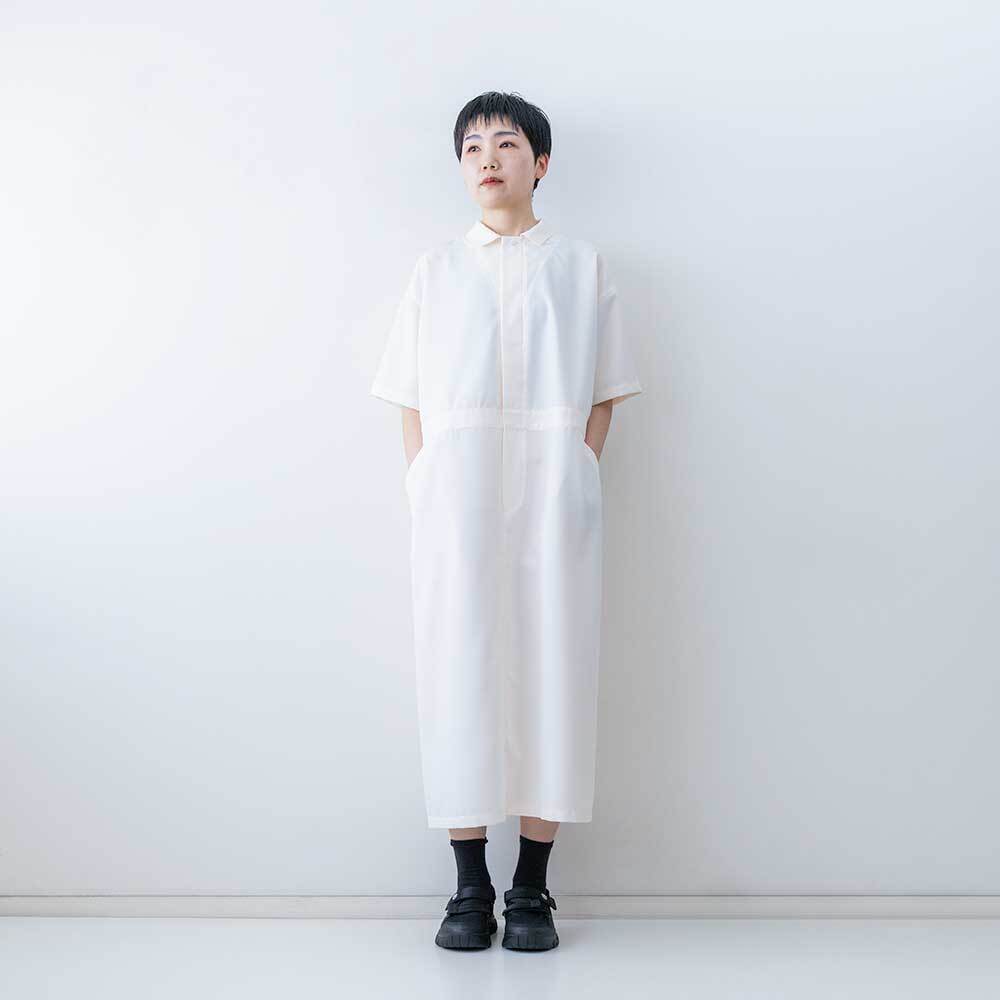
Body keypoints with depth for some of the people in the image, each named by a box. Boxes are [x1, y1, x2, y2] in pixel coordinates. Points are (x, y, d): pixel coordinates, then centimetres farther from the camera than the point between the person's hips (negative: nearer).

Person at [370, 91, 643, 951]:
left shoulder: (583, 268, 12)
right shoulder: (436, 272, 15)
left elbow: (603, 397, 9)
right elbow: (412, 402, 12)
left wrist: (576, 484, -3)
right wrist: (424, 493, 0)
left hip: (552, 500, -1)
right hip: (455, 500, 1)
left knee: (550, 670, -3)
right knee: (458, 670, -2)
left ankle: (532, 889, 6)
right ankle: (469, 888, 6)